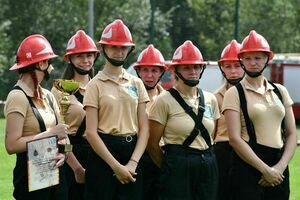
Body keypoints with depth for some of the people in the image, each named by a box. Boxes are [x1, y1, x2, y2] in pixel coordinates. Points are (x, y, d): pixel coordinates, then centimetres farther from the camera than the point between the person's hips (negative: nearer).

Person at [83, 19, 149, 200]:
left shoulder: (136, 84, 10)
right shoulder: (96, 85, 0)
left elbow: (144, 128, 6)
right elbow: (91, 132, -7)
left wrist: (132, 163, -9)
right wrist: (116, 166, -14)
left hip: (132, 153, 3)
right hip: (104, 154, -3)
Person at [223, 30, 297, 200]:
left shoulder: (280, 91, 12)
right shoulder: (235, 93, -1)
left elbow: (291, 135, 9)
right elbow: (235, 139, -10)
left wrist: (280, 167, -6)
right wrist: (265, 169, -13)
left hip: (279, 168, 4)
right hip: (249, 165, -4)